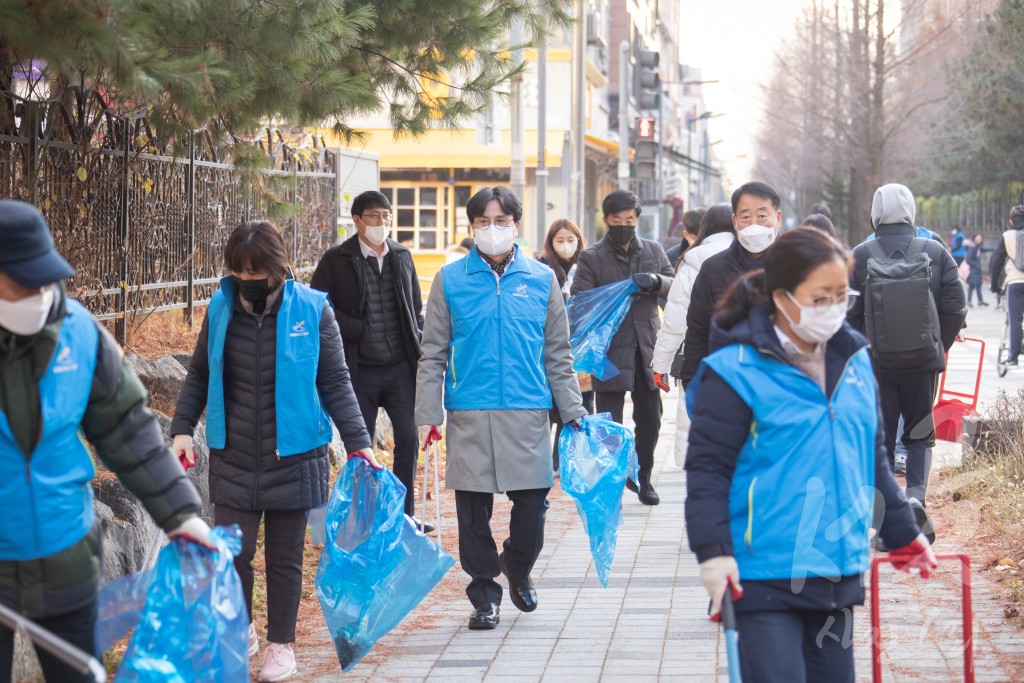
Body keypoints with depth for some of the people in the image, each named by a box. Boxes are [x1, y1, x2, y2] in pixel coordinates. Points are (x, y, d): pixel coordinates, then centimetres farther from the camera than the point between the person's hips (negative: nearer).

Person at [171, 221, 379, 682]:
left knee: (285, 557, 8)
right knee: (233, 552, 0)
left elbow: (336, 383, -2)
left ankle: (281, 644, 24)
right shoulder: (221, 308, 0)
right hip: (233, 459, 2)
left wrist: (358, 443, -8)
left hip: (293, 458, -2)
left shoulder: (312, 309, -6)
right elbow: (200, 375, 11)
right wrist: (183, 428, 0)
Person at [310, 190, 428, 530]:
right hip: (359, 367, -3)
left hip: (399, 365, 3)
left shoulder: (402, 256, 9)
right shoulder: (336, 260, -3)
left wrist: (418, 346, 6)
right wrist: (359, 330, -14)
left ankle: (405, 514, 13)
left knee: (408, 437, 1)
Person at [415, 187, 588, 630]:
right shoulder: (450, 280, 4)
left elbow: (558, 355, 12)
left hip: (529, 411, 1)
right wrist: (428, 415, 0)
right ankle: (484, 591, 17)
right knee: (473, 510, 3)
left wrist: (573, 411, 7)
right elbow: (433, 355, 6)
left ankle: (518, 569, 30)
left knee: (532, 502, 2)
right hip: (470, 414, -1)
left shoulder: (541, 279, 7)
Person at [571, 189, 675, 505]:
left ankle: (641, 477, 31)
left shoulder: (654, 251, 11)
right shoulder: (592, 257, -1)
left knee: (650, 419, 12)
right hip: (609, 351, -4)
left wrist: (656, 281, -11)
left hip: (646, 348, 4)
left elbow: (674, 286, 9)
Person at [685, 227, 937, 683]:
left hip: (838, 572, 7)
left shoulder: (854, 360, 10)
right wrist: (713, 551, -19)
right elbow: (707, 467, -11)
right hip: (763, 576, -7)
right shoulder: (737, 371, -11)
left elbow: (872, 460, 21)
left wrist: (903, 535, 25)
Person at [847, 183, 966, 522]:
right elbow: (955, 308, -1)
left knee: (879, 439, 10)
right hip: (923, 361, 0)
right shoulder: (936, 253, -1)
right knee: (919, 435, 14)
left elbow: (849, 314, -3)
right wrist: (939, 347, 12)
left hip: (876, 363, 0)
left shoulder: (860, 257, -4)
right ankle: (916, 494, -11)